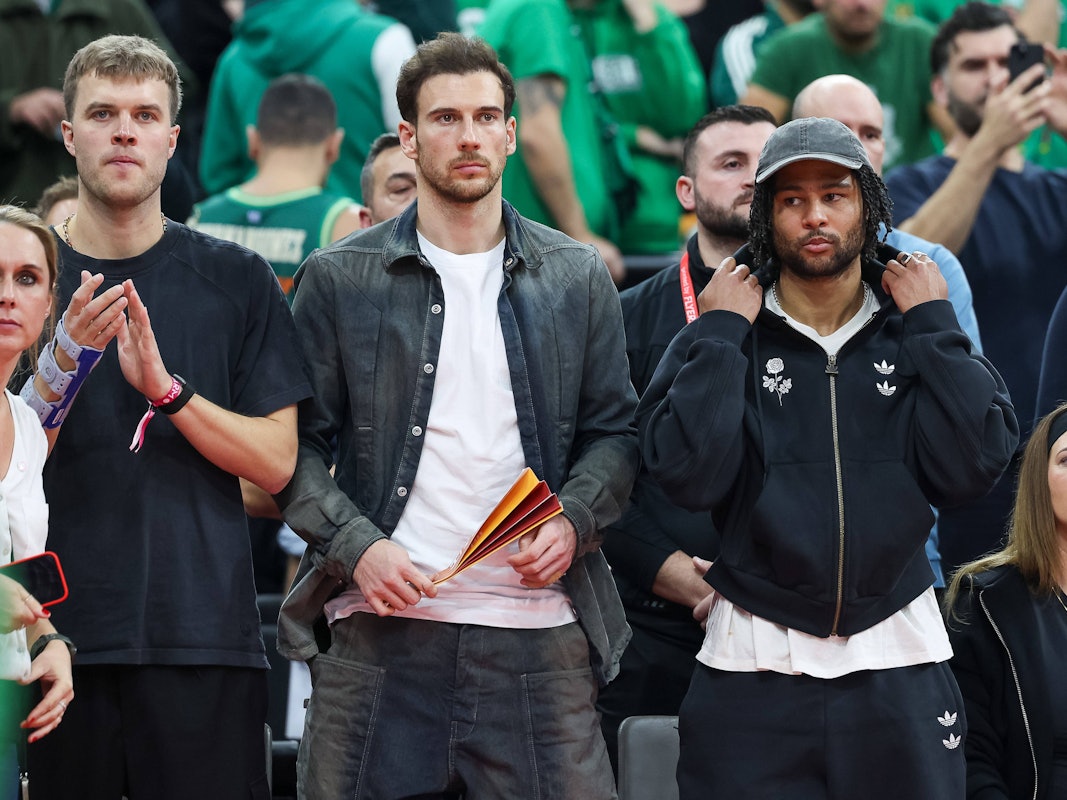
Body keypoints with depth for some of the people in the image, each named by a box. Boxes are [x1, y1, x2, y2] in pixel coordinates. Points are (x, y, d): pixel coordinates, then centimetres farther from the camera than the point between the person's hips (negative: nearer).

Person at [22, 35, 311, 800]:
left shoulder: (236, 280, 7)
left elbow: (276, 462, 2)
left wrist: (165, 387, -12)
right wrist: (66, 361, -16)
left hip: (204, 634, 0)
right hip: (58, 634, 0)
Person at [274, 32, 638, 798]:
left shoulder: (576, 277, 12)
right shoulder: (340, 279, 7)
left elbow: (614, 432, 13)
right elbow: (298, 444, 6)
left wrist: (572, 522, -6)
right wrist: (357, 546, -9)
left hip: (537, 628, 1)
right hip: (382, 625, -1)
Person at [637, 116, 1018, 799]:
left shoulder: (914, 333, 7)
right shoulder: (720, 337, 3)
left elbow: (973, 467, -8)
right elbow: (689, 475, -12)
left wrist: (932, 324, -4)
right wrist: (722, 333, -9)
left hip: (900, 668, 2)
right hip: (754, 665, -1)